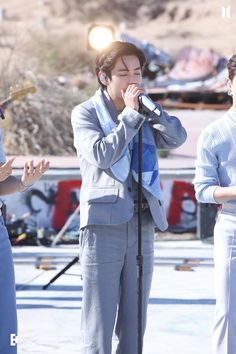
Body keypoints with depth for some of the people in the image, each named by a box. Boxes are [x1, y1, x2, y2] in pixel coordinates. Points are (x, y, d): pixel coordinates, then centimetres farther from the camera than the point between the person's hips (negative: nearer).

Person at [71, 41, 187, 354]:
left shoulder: (142, 116, 15)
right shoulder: (85, 113, 1)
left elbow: (177, 138, 2)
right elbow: (101, 154, -14)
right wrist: (131, 114, -10)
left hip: (142, 226, 5)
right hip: (104, 225, -5)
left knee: (133, 324, 8)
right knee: (98, 325, -8)